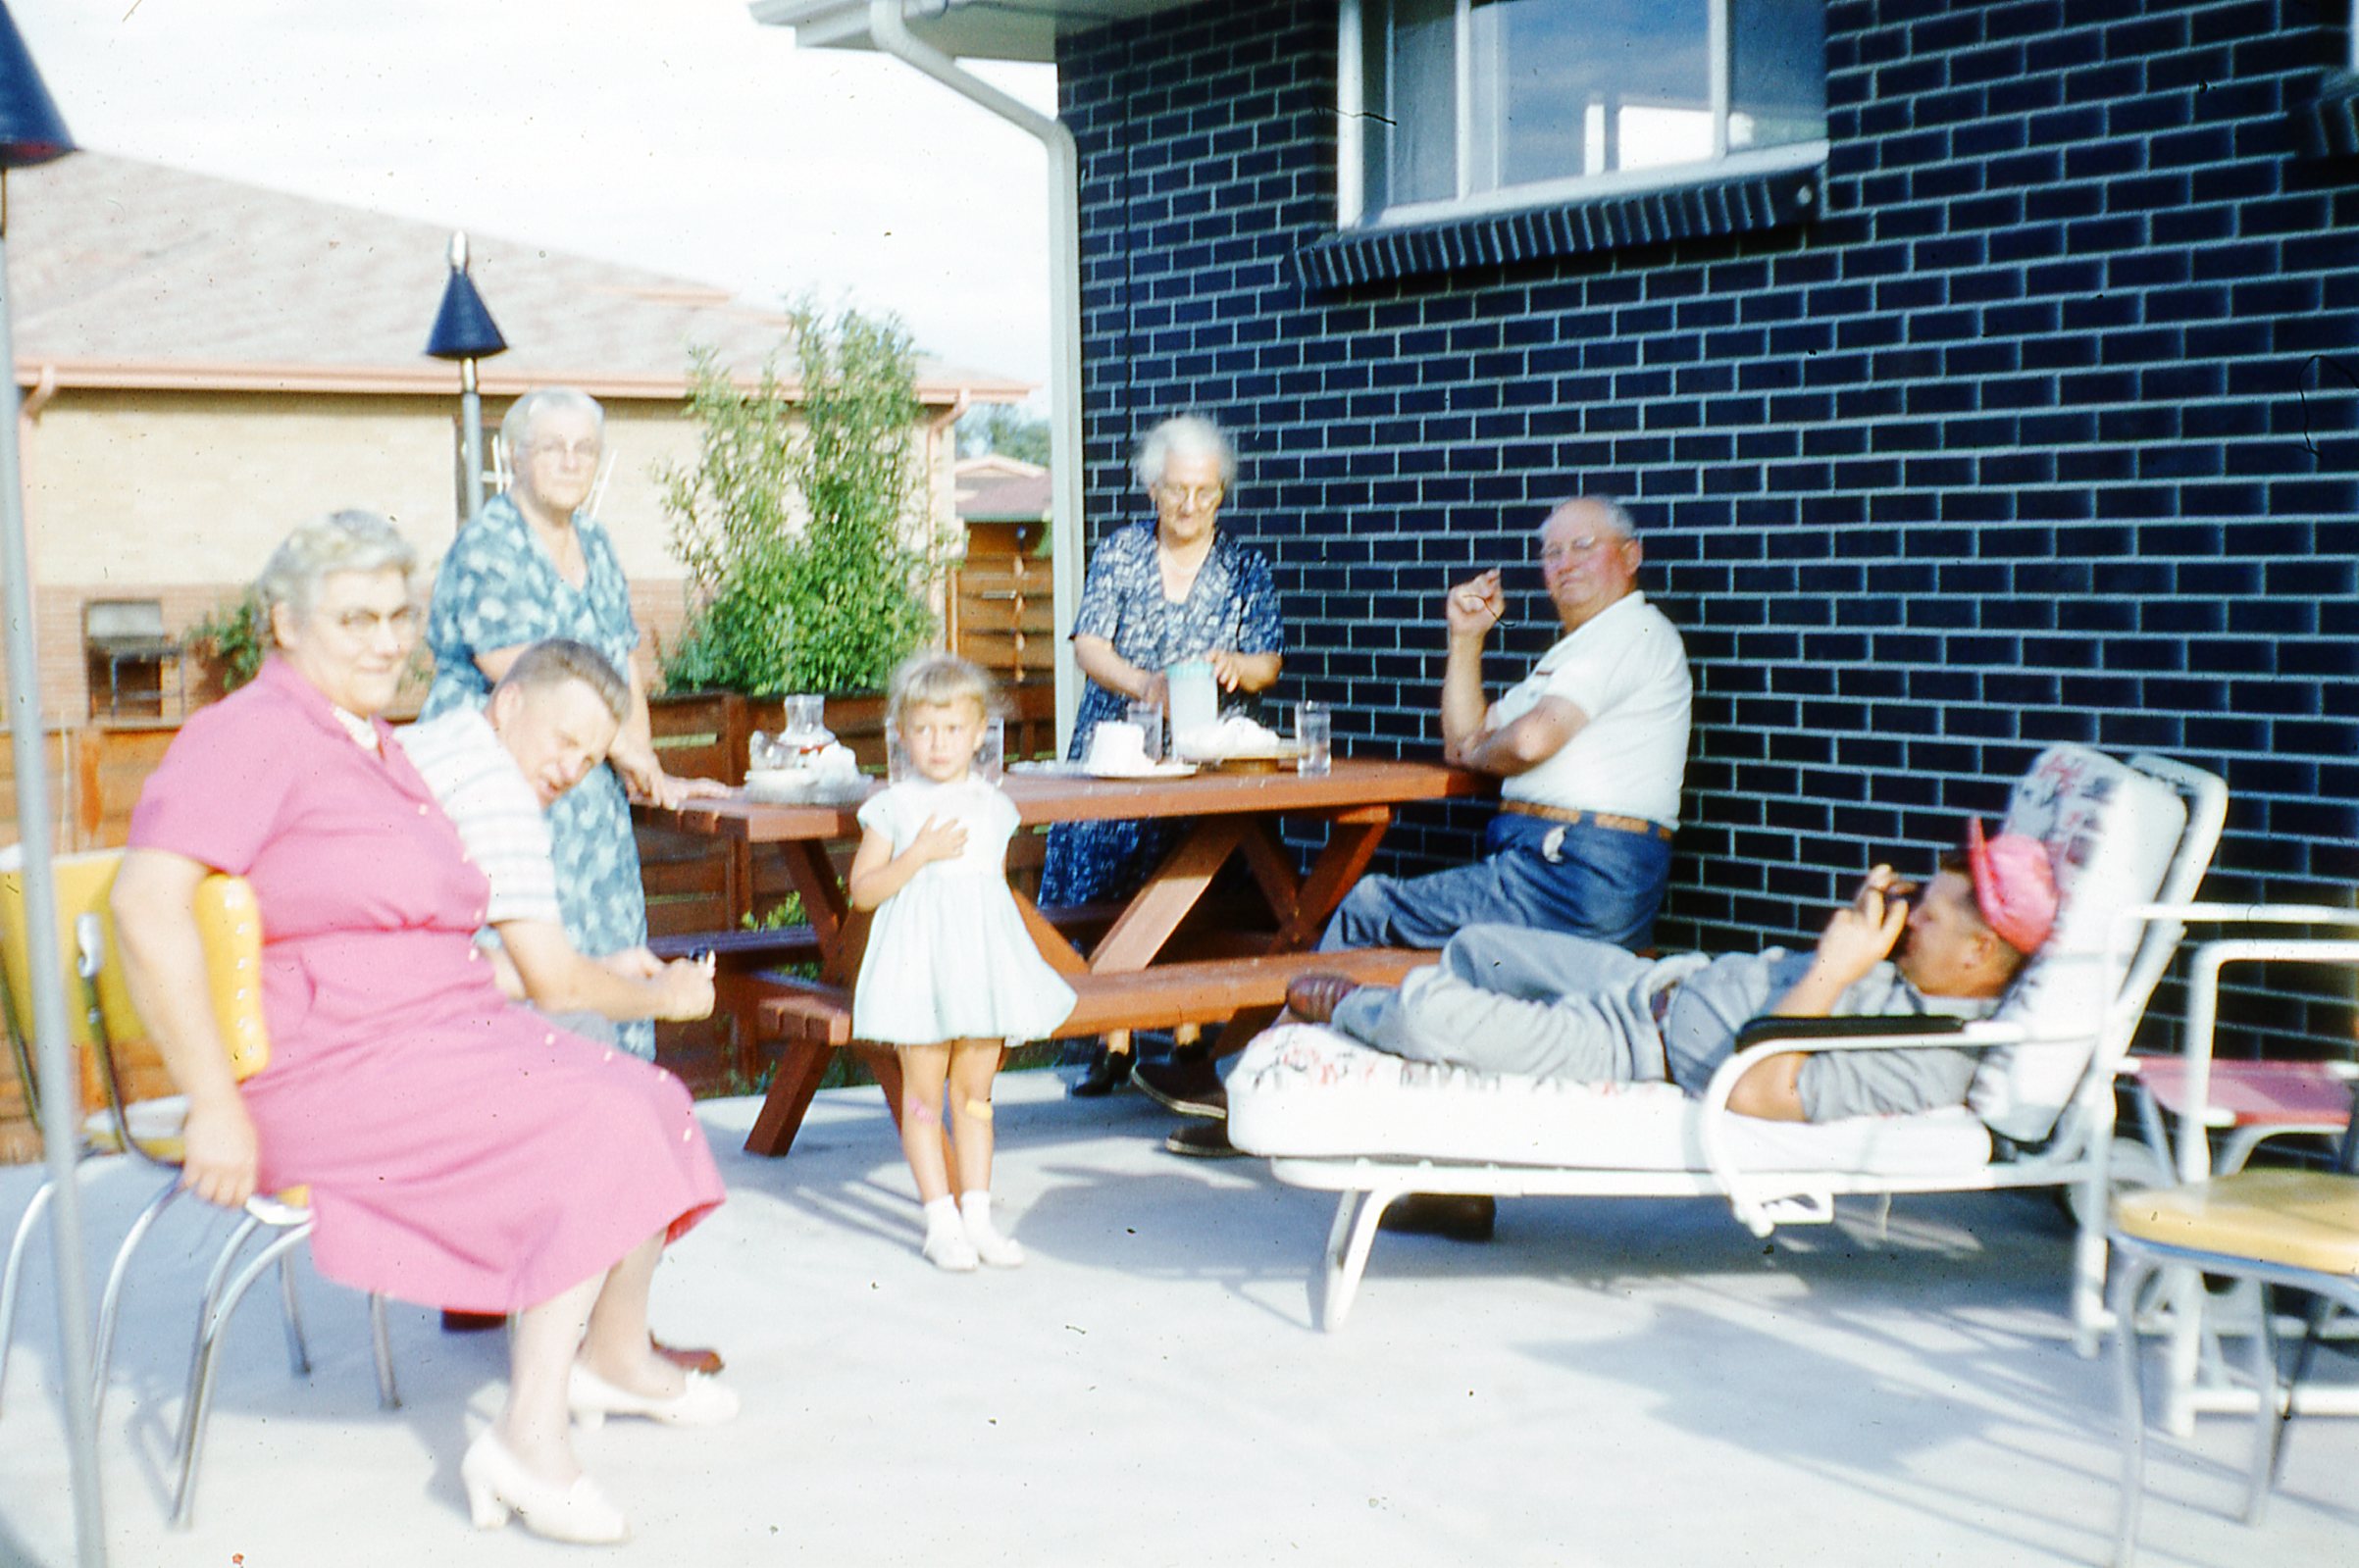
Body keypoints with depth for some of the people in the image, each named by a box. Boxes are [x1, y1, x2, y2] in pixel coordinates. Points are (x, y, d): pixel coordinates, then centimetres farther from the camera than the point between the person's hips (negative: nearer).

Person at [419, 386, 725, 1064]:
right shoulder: (488, 545, -10)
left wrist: (649, 774, 9)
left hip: (589, 792, 8)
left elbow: (624, 666, 18)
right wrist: (620, 748, -8)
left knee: (611, 959, 4)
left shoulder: (594, 544, 15)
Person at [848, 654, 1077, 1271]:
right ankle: (941, 1223, 7)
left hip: (984, 960, 3)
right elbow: (861, 890, -7)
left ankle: (977, 1215, 15)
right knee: (924, 1092, 0)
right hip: (920, 963, -3)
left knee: (974, 1091, 9)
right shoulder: (893, 807, -3)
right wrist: (920, 854, -17)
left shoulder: (995, 807, 8)